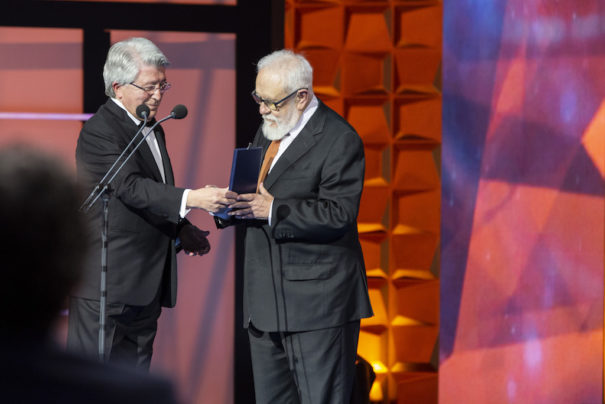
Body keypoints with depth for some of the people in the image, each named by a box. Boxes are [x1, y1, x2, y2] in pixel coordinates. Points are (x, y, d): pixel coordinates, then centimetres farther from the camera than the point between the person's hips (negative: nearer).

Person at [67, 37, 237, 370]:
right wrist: (191, 199, -37)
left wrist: (180, 230, 7)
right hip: (106, 285, -9)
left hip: (146, 286, 9)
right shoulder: (99, 131, -14)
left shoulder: (152, 128, 16)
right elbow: (131, 187, -26)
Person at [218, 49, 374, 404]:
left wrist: (274, 211, -23)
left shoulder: (339, 140, -12)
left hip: (318, 298, -8)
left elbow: (338, 215, -19)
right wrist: (233, 205, -3)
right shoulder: (268, 131, 15)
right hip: (267, 298, 9)